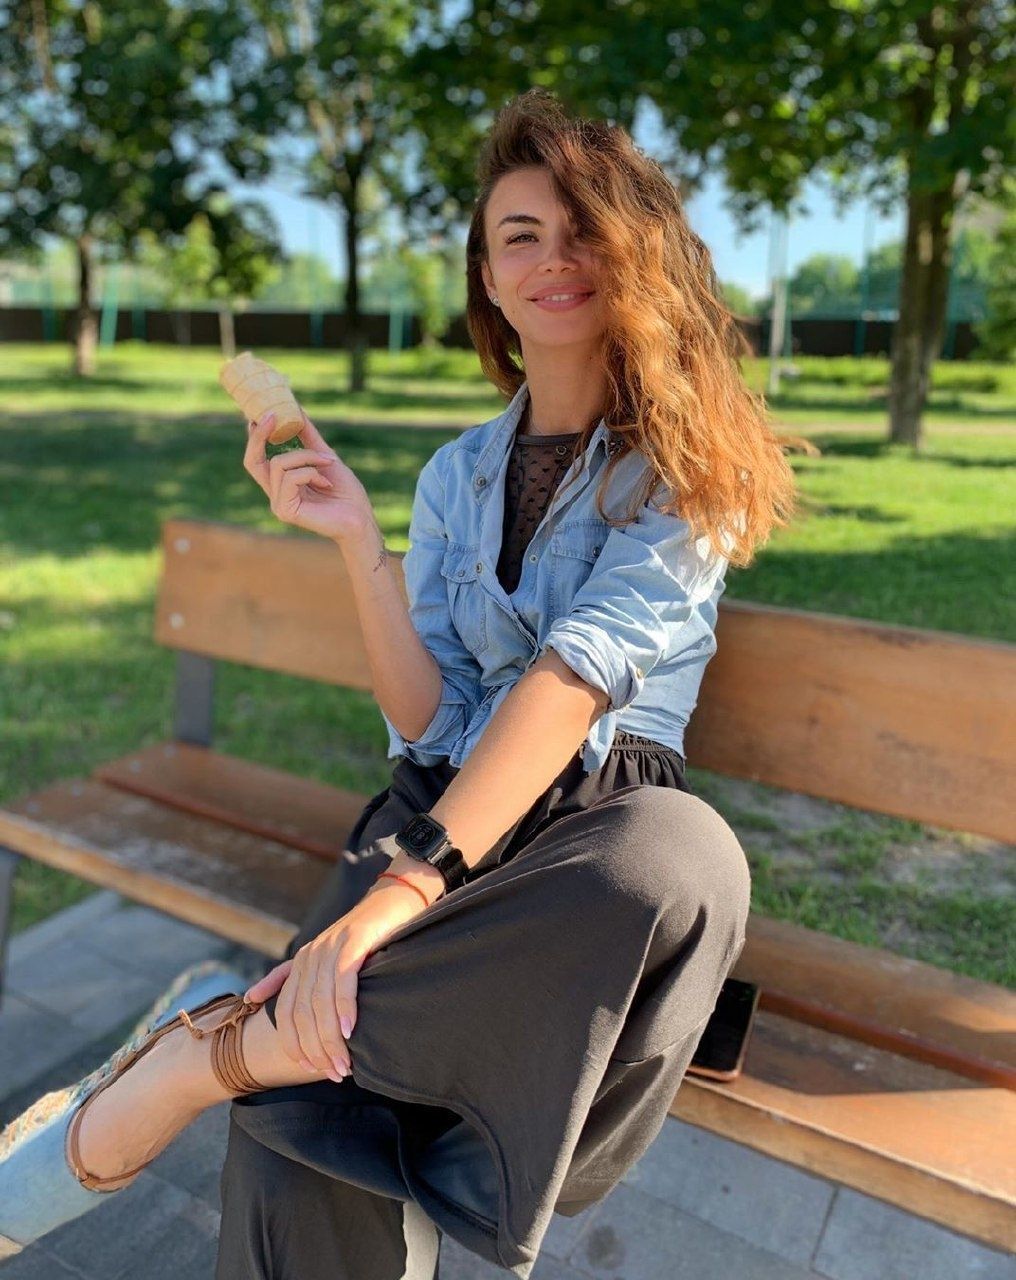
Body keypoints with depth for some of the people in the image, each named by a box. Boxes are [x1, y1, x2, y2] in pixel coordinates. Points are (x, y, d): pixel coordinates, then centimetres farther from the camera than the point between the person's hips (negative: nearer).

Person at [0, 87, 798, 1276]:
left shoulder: (688, 460, 0)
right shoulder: (456, 475, 13)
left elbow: (580, 671, -17)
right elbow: (428, 719, 4)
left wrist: (404, 890, -26)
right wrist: (357, 539, -8)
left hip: (603, 816, 0)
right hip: (440, 810, 1)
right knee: (300, 1141, -31)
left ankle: (222, 1046, -28)